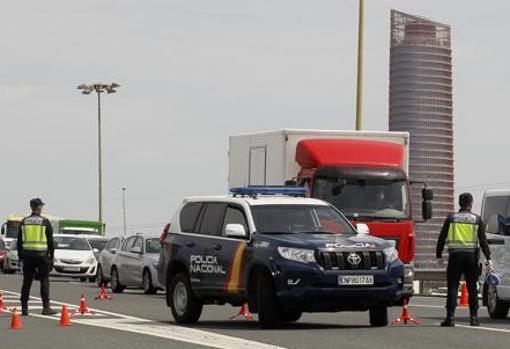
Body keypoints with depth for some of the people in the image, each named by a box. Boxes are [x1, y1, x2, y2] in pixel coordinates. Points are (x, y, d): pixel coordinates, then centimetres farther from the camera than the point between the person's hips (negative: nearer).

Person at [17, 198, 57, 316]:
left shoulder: (24, 222, 6)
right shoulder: (45, 222, -4)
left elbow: (19, 241, 9)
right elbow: (50, 241, -3)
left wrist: (20, 256, 15)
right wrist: (51, 256, 4)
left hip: (27, 255, 3)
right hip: (42, 255, -3)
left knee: (27, 282, 8)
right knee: (44, 281, 0)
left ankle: (24, 308, 6)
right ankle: (46, 307, -4)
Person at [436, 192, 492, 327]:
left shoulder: (451, 218, 6)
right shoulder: (477, 220, 5)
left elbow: (442, 238, 5)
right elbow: (483, 240, -1)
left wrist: (439, 255, 11)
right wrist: (488, 258, -2)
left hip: (455, 255, 0)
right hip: (471, 256, 0)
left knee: (453, 287, -1)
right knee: (472, 288, 7)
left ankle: (450, 317, -9)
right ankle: (474, 317, 5)